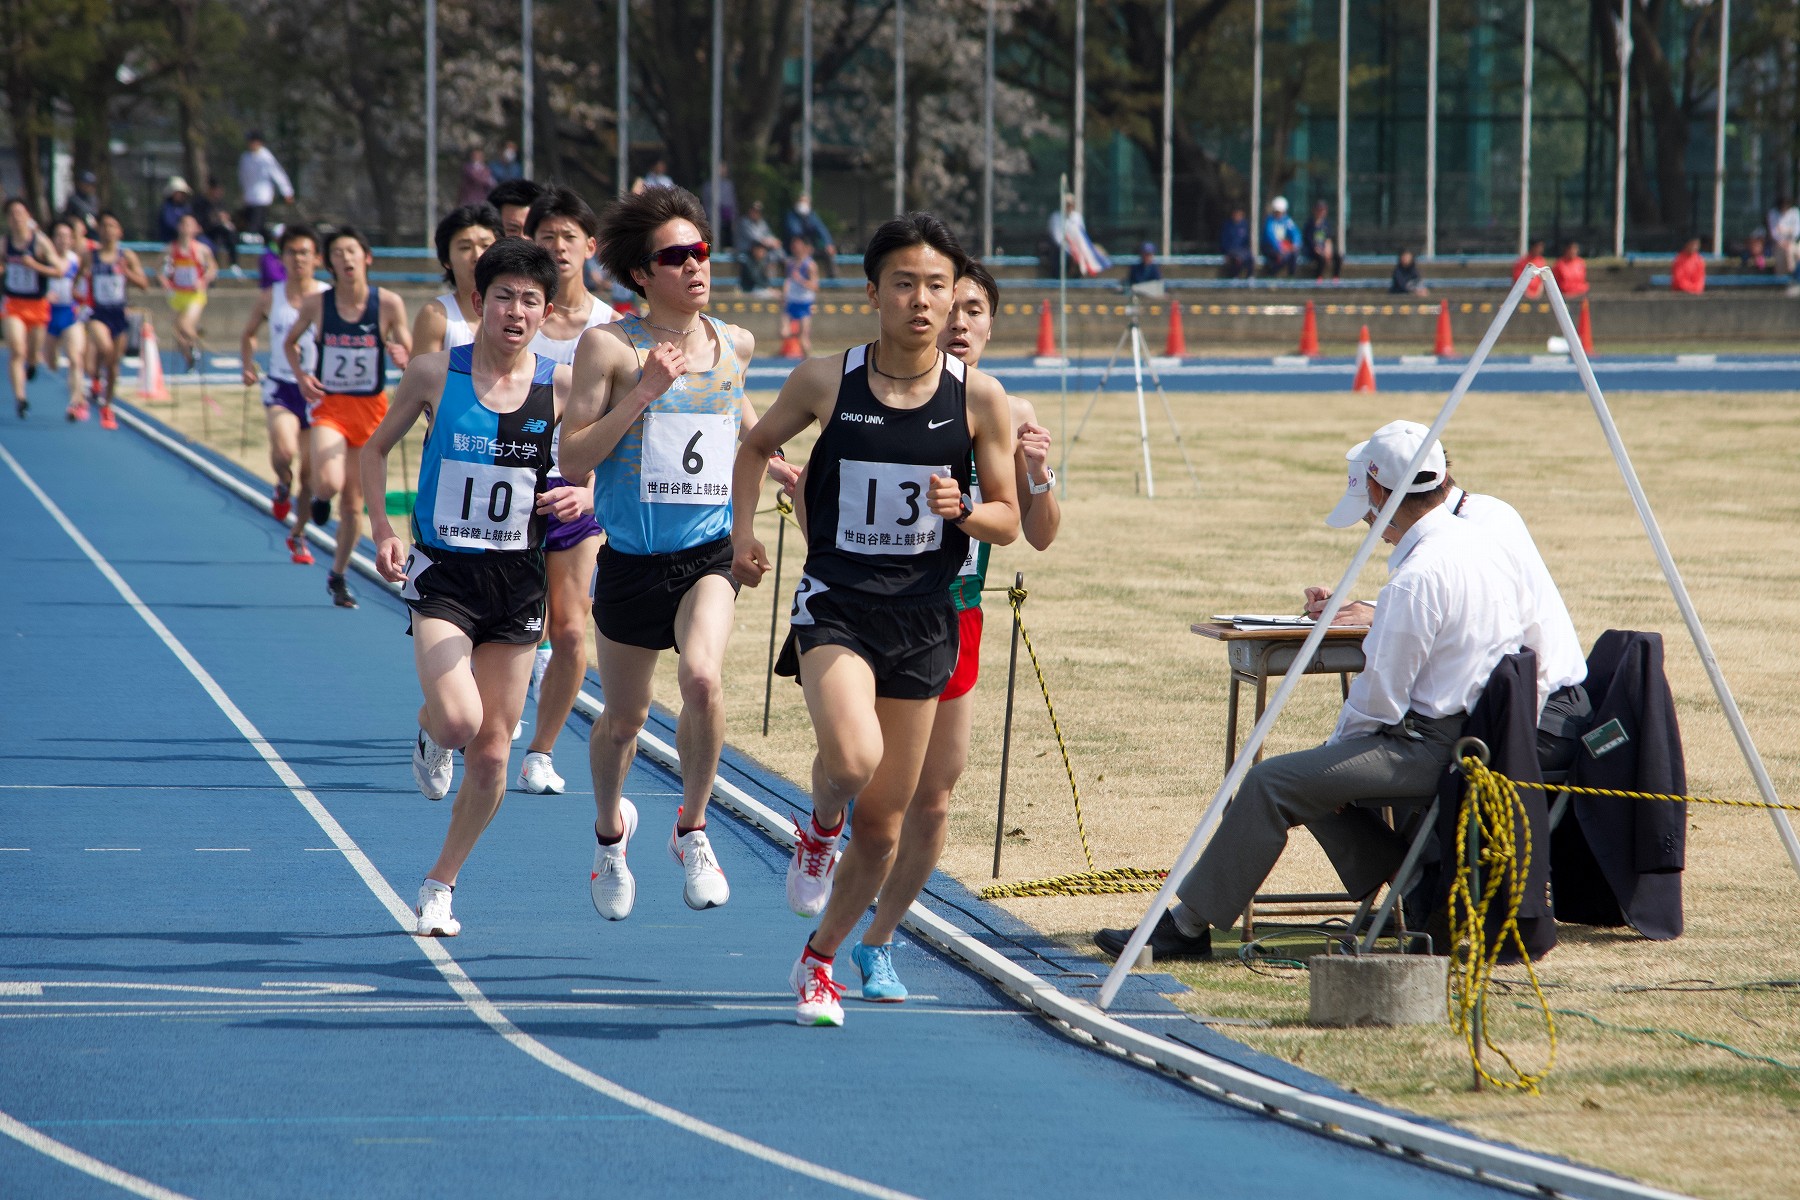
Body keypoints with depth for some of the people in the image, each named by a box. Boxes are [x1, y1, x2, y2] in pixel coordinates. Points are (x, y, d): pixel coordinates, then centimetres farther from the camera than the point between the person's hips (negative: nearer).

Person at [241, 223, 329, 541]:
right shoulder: (270, 297, 1)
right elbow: (248, 334, 15)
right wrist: (247, 364, -3)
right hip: (281, 387, -1)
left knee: (310, 473, 8)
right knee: (284, 450, -29)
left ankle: (298, 537, 27)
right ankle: (283, 485, 5)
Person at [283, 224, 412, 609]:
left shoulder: (389, 304, -8)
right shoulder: (316, 304, -7)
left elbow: (410, 357, -2)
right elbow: (290, 342, 11)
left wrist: (403, 359, -26)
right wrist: (301, 375, -7)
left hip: (371, 408, 1)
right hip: (328, 405, -1)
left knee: (354, 500, 9)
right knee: (329, 483, -25)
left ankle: (338, 575, 30)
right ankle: (317, 498, 14)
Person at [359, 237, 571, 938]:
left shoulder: (561, 386, -2)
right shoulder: (435, 373, -4)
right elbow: (376, 450, 8)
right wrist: (381, 527, -5)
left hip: (519, 580, 2)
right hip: (442, 571, -2)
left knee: (492, 752, 4)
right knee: (459, 720, -24)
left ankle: (441, 883, 24)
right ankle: (431, 736, 15)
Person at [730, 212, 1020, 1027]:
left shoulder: (978, 397, -3)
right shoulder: (825, 382, -4)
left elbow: (1008, 522, 4)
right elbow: (757, 444, 16)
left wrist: (963, 510, -17)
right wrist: (742, 530, 3)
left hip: (922, 619, 2)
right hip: (835, 605, -2)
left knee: (885, 819, 8)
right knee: (852, 758, -29)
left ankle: (819, 962, 30)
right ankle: (818, 831, 8)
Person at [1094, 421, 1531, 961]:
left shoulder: (1418, 577, -21)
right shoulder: (1482, 547, 9)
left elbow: (1380, 697, -16)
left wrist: (1336, 746, -1)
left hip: (1427, 747, -10)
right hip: (1478, 733, 10)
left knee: (1271, 783, -12)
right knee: (1316, 772, 22)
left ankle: (1185, 927, -10)